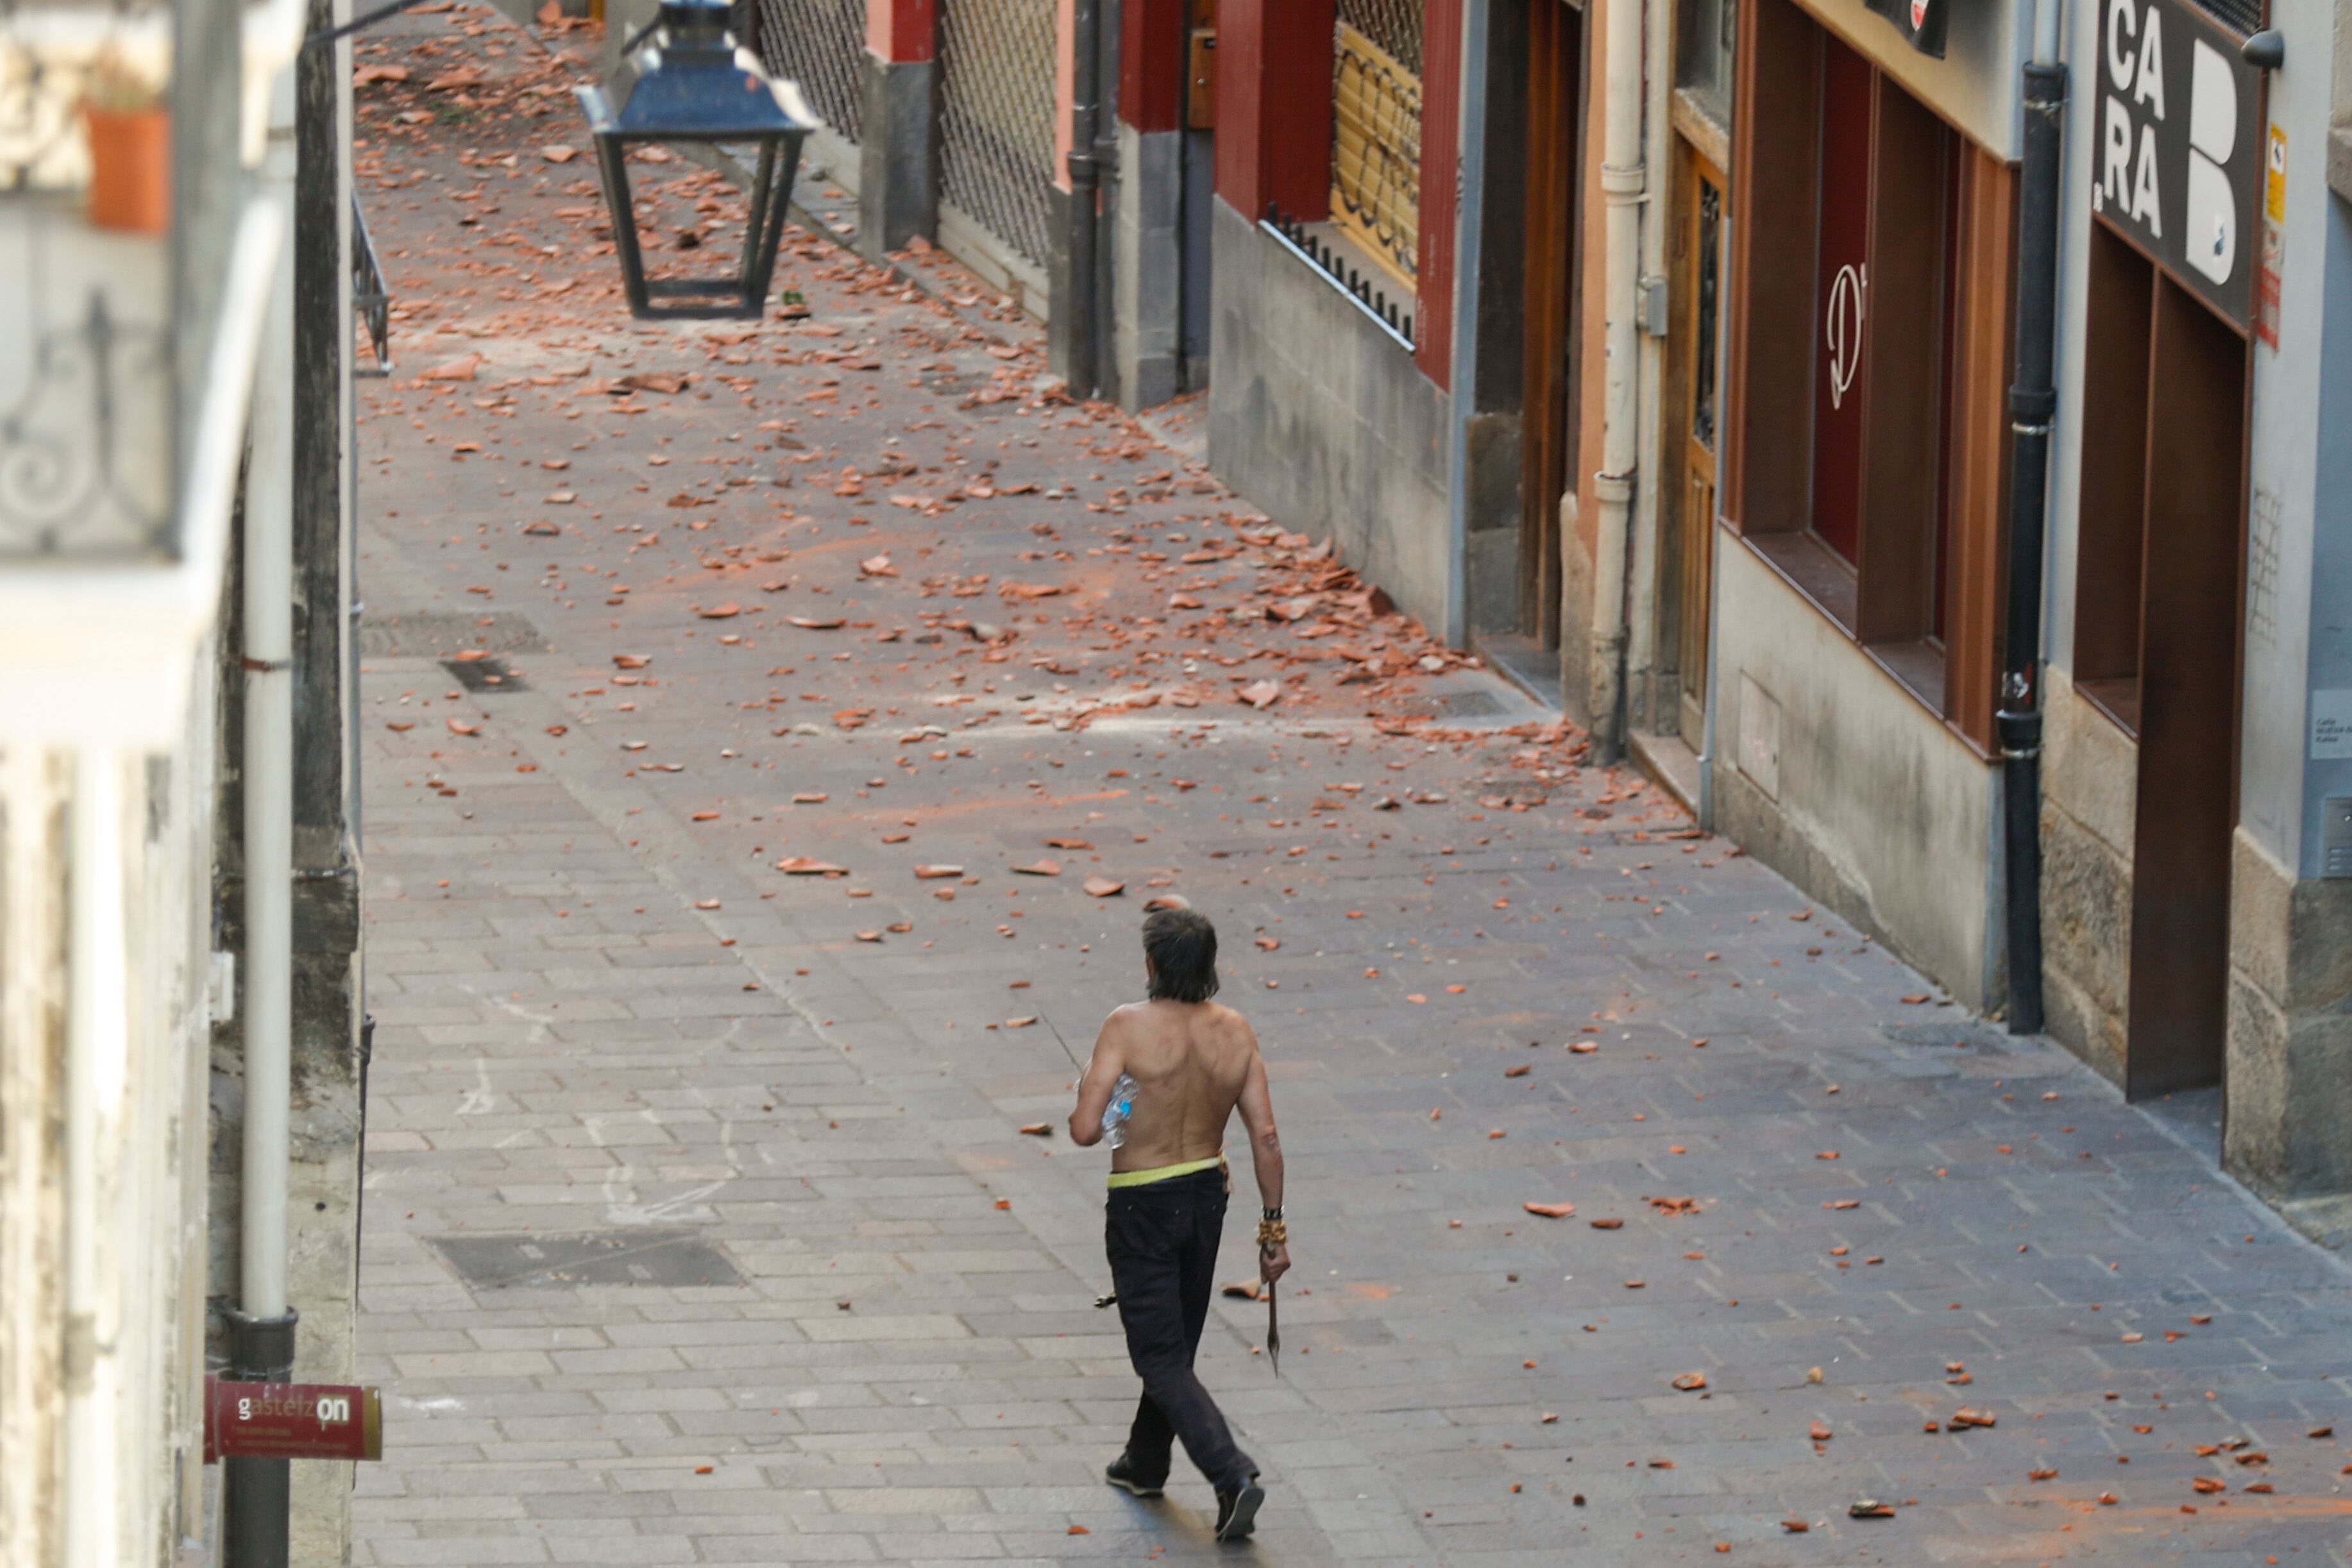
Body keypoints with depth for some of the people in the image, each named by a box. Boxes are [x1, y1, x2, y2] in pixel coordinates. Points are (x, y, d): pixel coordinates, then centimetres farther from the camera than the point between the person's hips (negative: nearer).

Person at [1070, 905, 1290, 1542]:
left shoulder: (1128, 1028, -21)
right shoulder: (1234, 1032, -7)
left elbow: (1085, 1130, -23)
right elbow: (1266, 1138, -5)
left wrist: (1088, 1098, 0)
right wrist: (1273, 1225, 3)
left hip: (1142, 1203, -5)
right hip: (1208, 1195, 6)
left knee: (1162, 1359, 1)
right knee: (1176, 1340, 24)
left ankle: (1232, 1476, -15)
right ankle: (1146, 1462, 43)